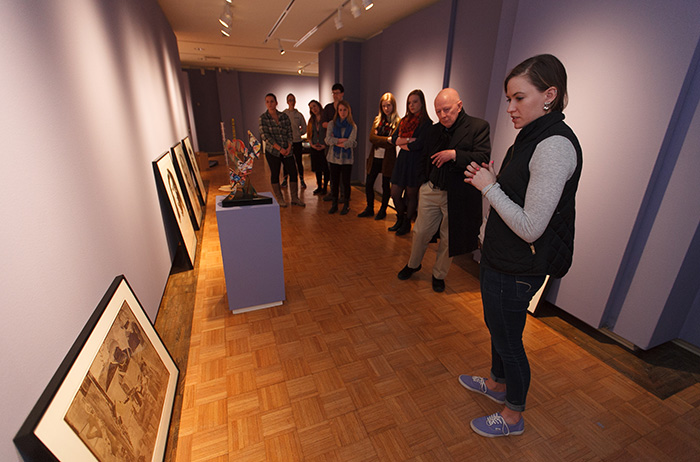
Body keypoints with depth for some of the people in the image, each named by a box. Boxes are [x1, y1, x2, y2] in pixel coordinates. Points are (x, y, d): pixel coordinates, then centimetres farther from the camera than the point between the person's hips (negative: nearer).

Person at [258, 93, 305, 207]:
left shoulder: (284, 116, 6)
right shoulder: (263, 118, -4)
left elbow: (289, 132, 7)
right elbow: (265, 136, -11)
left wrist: (289, 147, -8)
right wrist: (279, 148, -16)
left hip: (287, 151, 3)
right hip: (272, 151, -3)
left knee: (293, 172, 1)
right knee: (275, 174, 4)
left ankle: (294, 198, 14)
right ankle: (279, 199, 20)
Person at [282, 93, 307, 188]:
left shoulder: (299, 114, 4)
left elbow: (304, 127, 12)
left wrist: (298, 133, 4)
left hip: (297, 141, 0)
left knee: (299, 162, 2)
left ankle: (301, 180, 14)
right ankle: (285, 179, 21)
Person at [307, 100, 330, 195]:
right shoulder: (311, 120, 13)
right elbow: (309, 134, 15)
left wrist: (325, 145, -15)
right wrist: (312, 144, -1)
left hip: (325, 147, -5)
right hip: (315, 148, 5)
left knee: (326, 168, 0)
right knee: (317, 168, 9)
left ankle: (325, 187, 12)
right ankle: (319, 187, 21)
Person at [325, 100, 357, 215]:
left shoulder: (353, 126, 2)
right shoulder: (332, 124, 5)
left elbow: (350, 143, -11)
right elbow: (327, 140, -8)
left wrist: (335, 141, -8)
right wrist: (342, 140, -12)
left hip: (347, 159, -1)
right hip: (334, 158, 1)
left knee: (346, 182, 4)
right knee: (334, 182, 7)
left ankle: (346, 205, 20)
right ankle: (334, 204, 22)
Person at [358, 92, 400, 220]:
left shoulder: (398, 122, -5)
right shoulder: (377, 120, 10)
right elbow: (371, 137, -4)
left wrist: (378, 141, -17)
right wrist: (387, 139, -16)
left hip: (388, 159, -5)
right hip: (374, 158, 5)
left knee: (385, 185, 8)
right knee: (368, 184, 8)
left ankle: (383, 210, 25)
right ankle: (369, 208, 26)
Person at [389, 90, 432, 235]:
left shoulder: (426, 123, -7)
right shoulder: (404, 120, 13)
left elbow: (418, 144, -18)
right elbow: (394, 139, 3)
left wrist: (402, 144, -4)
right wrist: (408, 140, -12)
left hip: (415, 163, -6)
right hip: (401, 161, 6)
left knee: (411, 195, 7)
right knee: (395, 194, 8)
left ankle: (407, 223, 24)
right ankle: (400, 219, 31)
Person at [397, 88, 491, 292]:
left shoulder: (479, 127, -7)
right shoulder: (433, 130, 8)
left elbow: (483, 159, -17)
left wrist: (455, 154, -24)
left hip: (457, 196, -3)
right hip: (431, 191, 4)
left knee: (448, 239, 10)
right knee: (420, 232, 11)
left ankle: (439, 275, 31)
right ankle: (413, 264, 37)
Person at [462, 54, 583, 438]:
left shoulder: (555, 146, -23)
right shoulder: (533, 138, 8)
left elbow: (531, 227, -27)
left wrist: (489, 187, -19)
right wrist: (489, 180, 0)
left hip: (517, 270, -9)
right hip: (499, 258, 10)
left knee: (507, 339, 10)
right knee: (497, 328, 26)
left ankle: (513, 417, 37)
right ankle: (497, 384, 51)